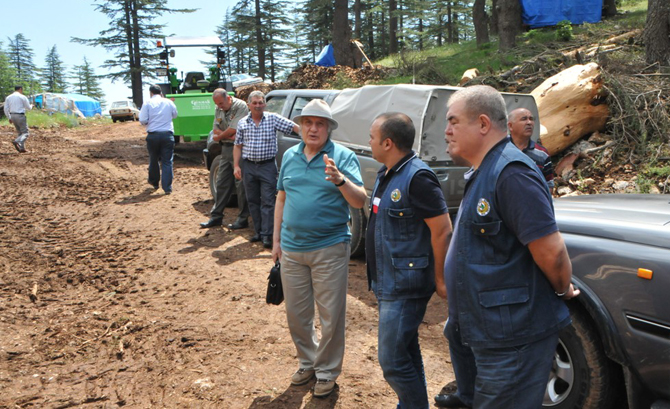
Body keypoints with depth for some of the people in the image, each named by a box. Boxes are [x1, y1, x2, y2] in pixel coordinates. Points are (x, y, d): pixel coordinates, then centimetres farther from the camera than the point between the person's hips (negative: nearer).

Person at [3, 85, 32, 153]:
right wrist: (31, 106, 24)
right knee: (25, 133, -3)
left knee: (20, 132, 17)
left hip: (13, 116, 6)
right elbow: (28, 108, 2)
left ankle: (22, 148, 10)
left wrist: (9, 118, 14)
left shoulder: (8, 97, 10)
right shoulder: (22, 97, -6)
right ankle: (17, 141, -30)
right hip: (20, 116, -6)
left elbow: (6, 109, 7)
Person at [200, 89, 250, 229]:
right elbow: (215, 131, 6)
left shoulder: (240, 106, -12)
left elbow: (233, 130, -18)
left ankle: (243, 219, 4)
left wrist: (220, 136, -2)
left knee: (241, 184, -3)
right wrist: (229, 136, -12)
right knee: (221, 183, 10)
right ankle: (216, 216, 17)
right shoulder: (219, 110, 11)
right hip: (226, 149, 8)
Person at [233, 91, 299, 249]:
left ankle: (267, 235, -3)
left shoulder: (273, 119, -1)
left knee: (267, 201, -5)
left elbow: (294, 127, -5)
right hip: (249, 166, 4)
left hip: (267, 166, -4)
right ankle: (258, 231, 21)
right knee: (253, 200, 10)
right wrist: (236, 166, 3)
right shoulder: (242, 123, 8)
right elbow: (238, 146, 11)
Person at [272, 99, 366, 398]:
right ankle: (307, 361, 36)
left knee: (331, 316, 4)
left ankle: (327, 371, 22)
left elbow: (360, 201, -14)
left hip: (329, 249, -5)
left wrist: (340, 180, -32)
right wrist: (276, 239, 13)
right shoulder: (290, 156, 8)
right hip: (292, 248, 5)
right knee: (296, 313, 16)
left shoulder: (343, 156, -7)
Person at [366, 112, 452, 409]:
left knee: (392, 360, -6)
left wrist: (440, 279, -16)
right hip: (387, 282, 10)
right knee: (406, 351, 21)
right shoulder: (386, 173, 9)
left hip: (405, 287, -10)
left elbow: (442, 230, -21)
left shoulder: (417, 178, -21)